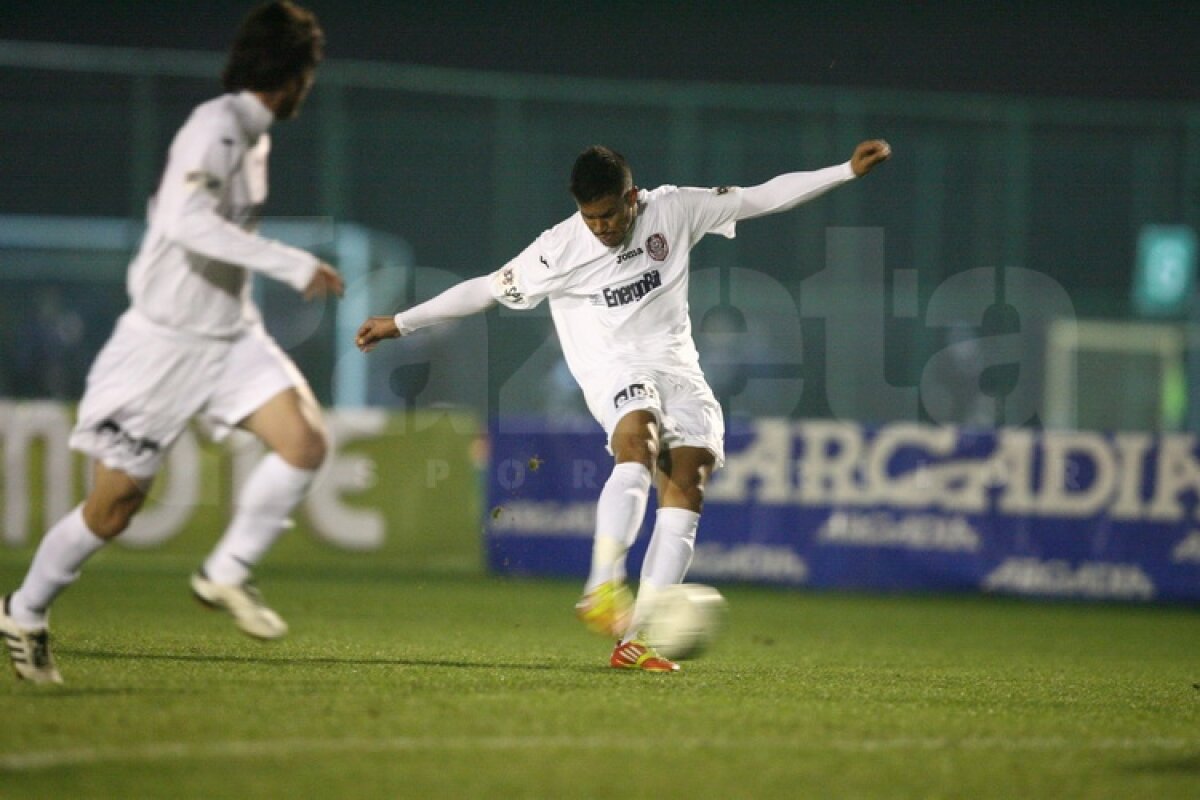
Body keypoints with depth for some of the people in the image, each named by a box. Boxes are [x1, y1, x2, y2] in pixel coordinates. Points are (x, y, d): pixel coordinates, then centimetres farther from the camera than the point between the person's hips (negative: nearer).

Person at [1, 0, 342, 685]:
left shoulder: (254, 135, 9)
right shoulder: (215, 127, -19)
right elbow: (186, 220, -34)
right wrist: (294, 265, -34)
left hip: (232, 335, 8)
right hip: (167, 340, -8)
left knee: (305, 442, -15)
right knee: (115, 505, 0)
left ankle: (228, 575, -2)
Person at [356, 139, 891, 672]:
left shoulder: (674, 211, 1)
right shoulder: (560, 250, -6)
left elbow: (766, 196, 6)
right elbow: (487, 289, 1)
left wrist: (847, 171, 4)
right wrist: (400, 323, 2)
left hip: (677, 368, 4)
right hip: (615, 371, -4)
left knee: (687, 485, -15)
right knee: (638, 446, -35)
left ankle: (633, 639, -19)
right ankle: (602, 589, -44)